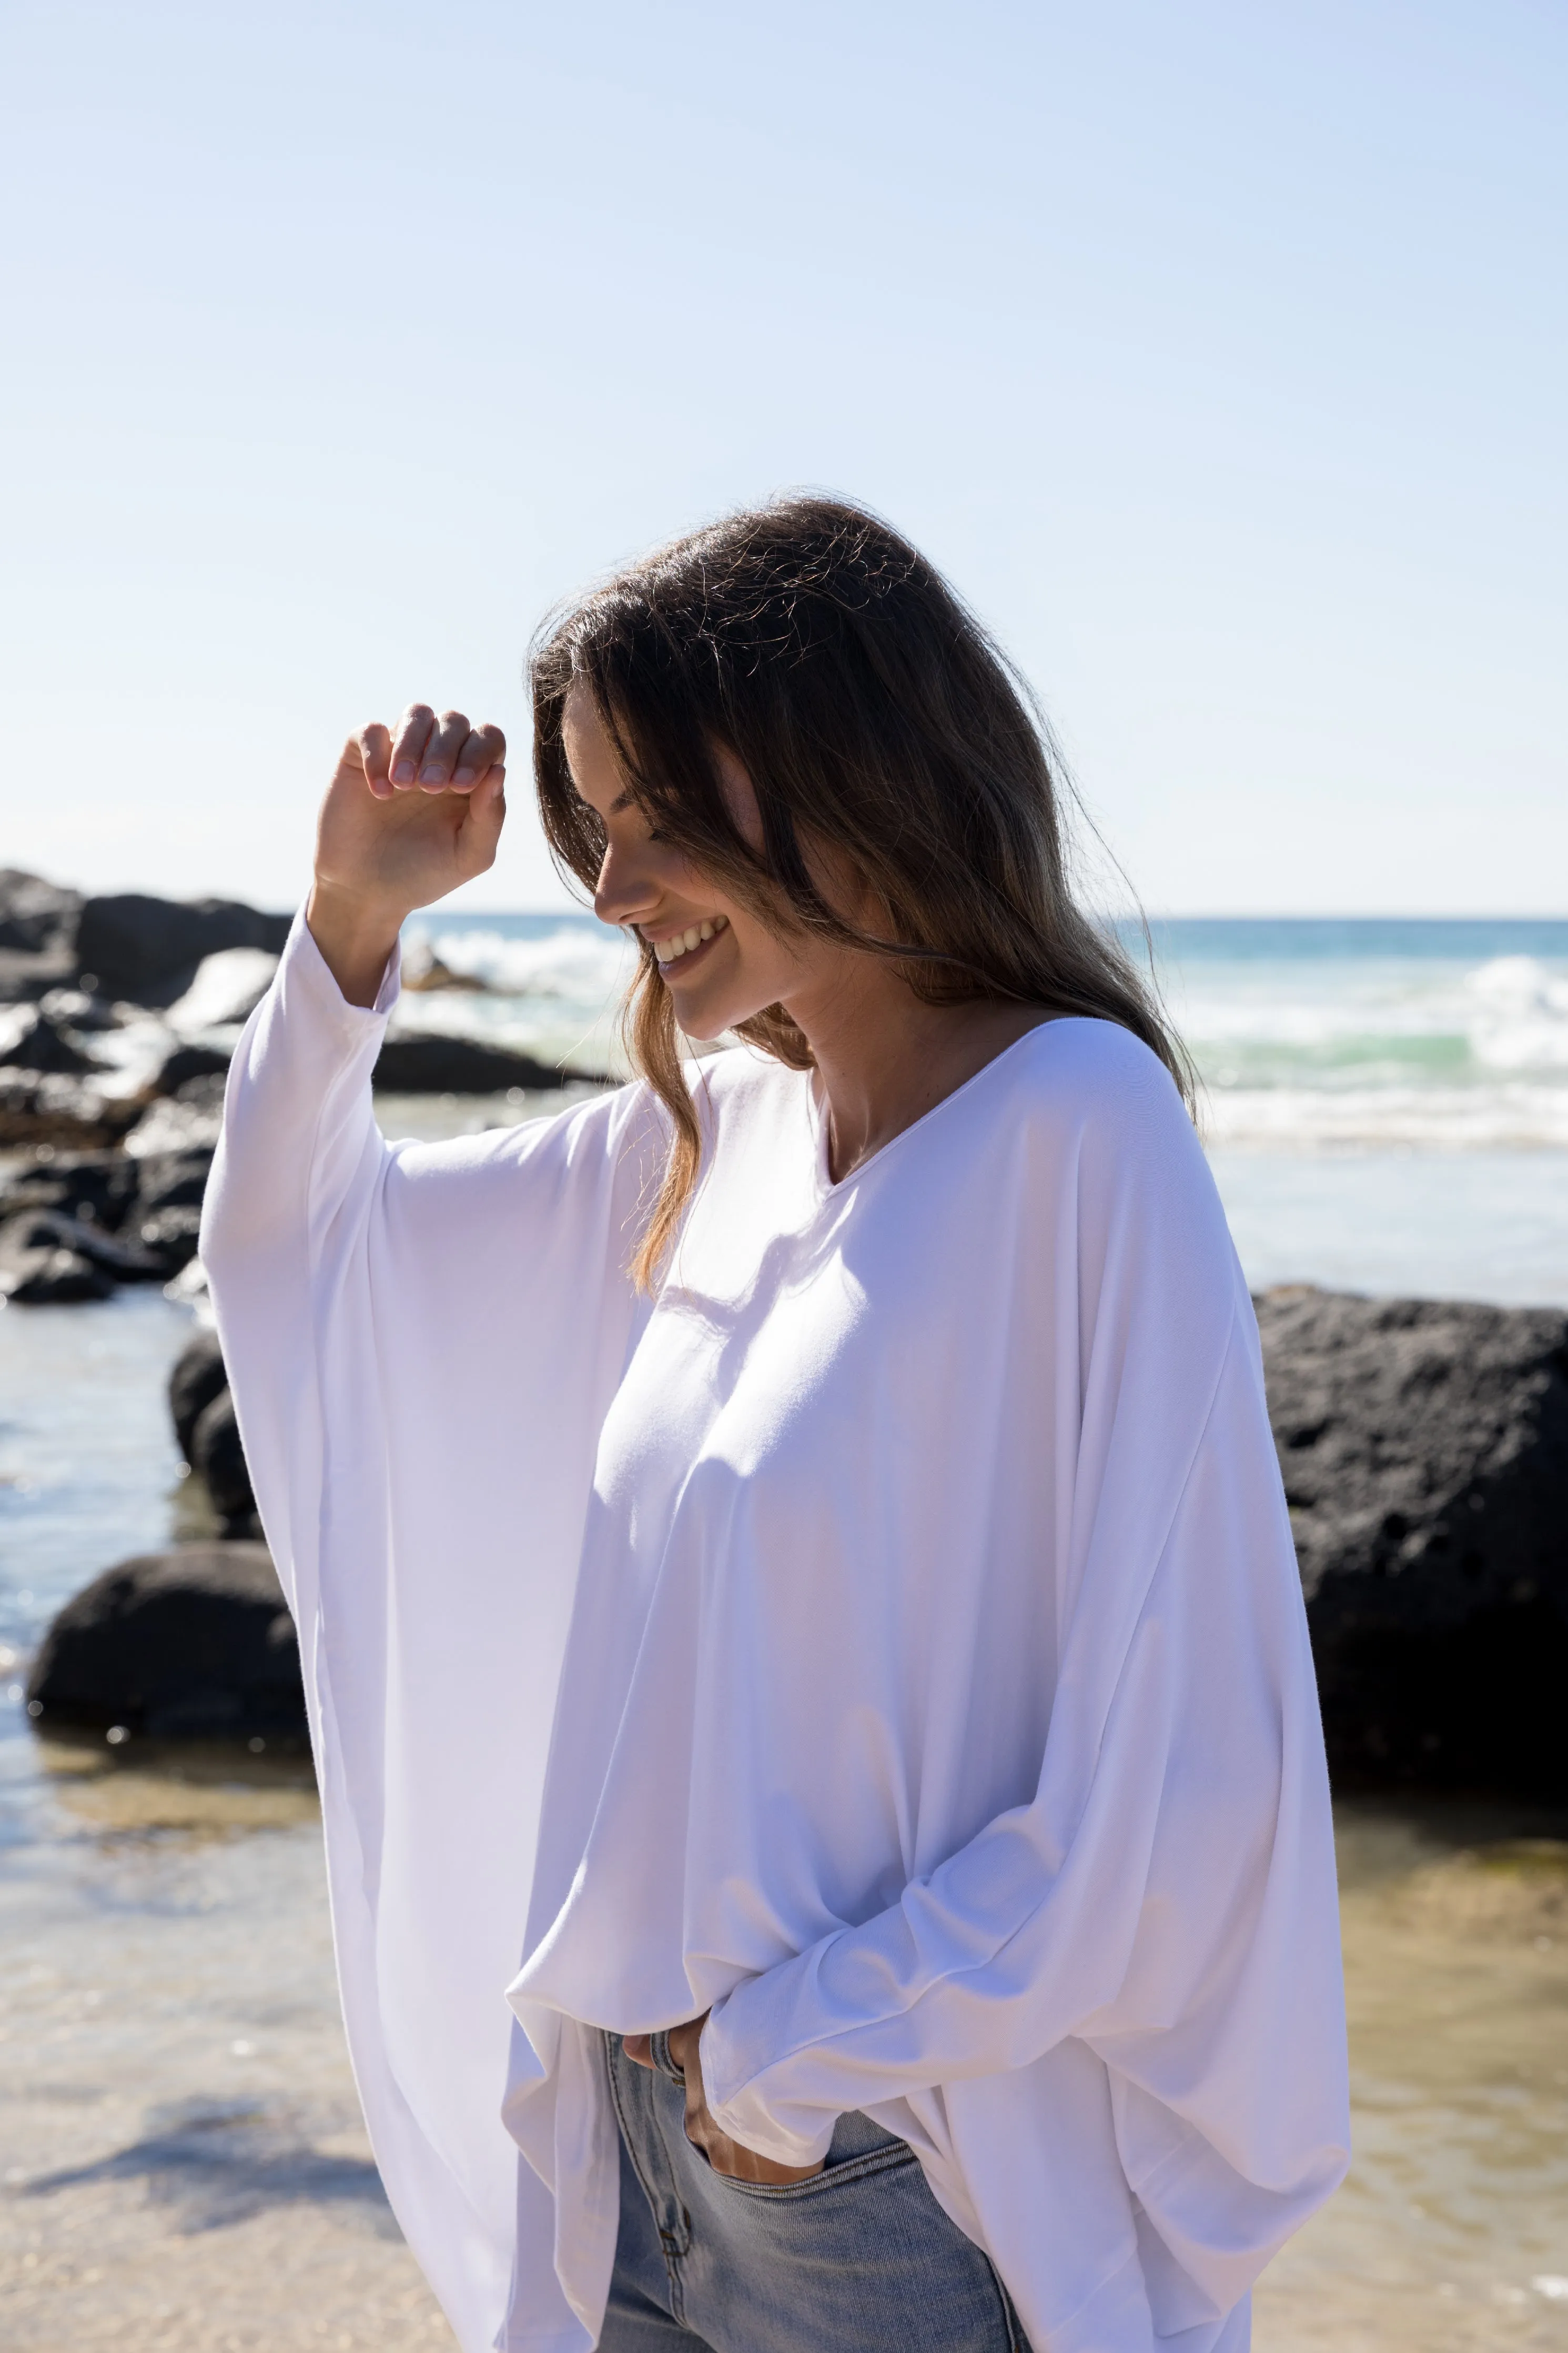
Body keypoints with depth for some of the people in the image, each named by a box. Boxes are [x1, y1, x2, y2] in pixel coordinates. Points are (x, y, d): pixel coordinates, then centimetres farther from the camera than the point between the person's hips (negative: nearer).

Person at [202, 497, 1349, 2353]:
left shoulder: (1078, 1123, -15)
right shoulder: (701, 1146, 6)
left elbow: (1177, 1762, -18)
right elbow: (288, 1240, 19)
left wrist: (806, 2048, -14)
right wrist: (352, 912, 4)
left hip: (910, 2183, -6)